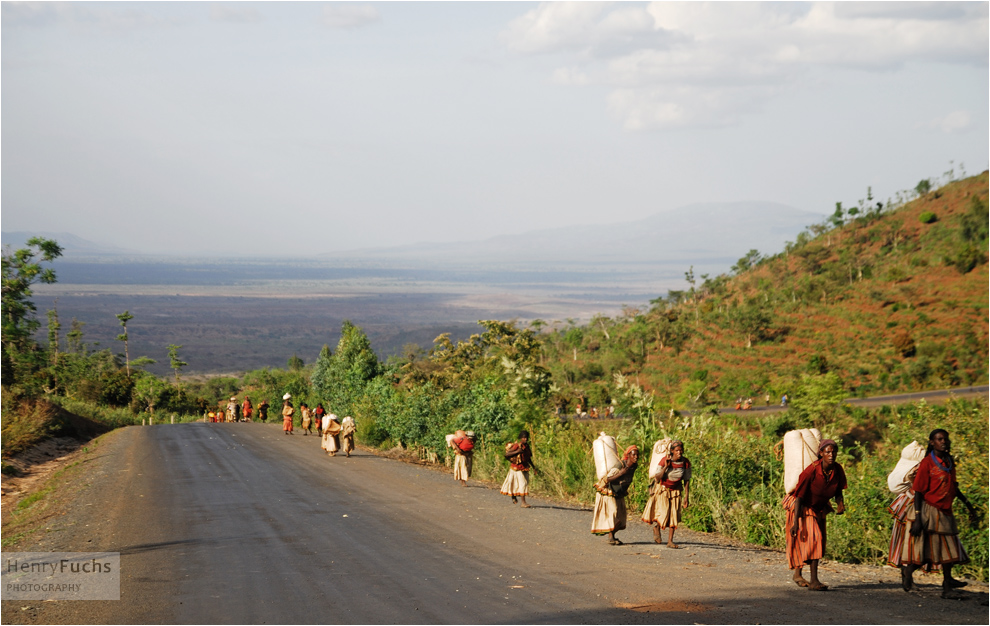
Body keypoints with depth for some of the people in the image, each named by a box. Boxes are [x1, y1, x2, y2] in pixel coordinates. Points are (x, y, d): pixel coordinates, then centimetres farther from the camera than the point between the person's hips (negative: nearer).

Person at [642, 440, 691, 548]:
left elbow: (687, 481, -2)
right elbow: (657, 478, -17)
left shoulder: (686, 463, -11)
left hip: (676, 491, 3)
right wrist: (665, 467, -31)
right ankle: (656, 527, 21)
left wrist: (686, 497, -6)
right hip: (662, 489, -3)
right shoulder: (664, 461, -20)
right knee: (663, 514, -13)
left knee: (674, 516, 0)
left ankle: (670, 541, 8)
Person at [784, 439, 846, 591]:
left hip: (819, 508, 7)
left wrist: (840, 504, -19)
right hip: (802, 506, -7)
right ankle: (814, 581, -25)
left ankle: (797, 574, 35)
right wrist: (795, 522, -29)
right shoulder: (811, 471, -30)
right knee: (813, 539, -21)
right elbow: (799, 496, -27)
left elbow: (838, 491, 3)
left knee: (817, 542, 14)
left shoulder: (837, 470, -13)